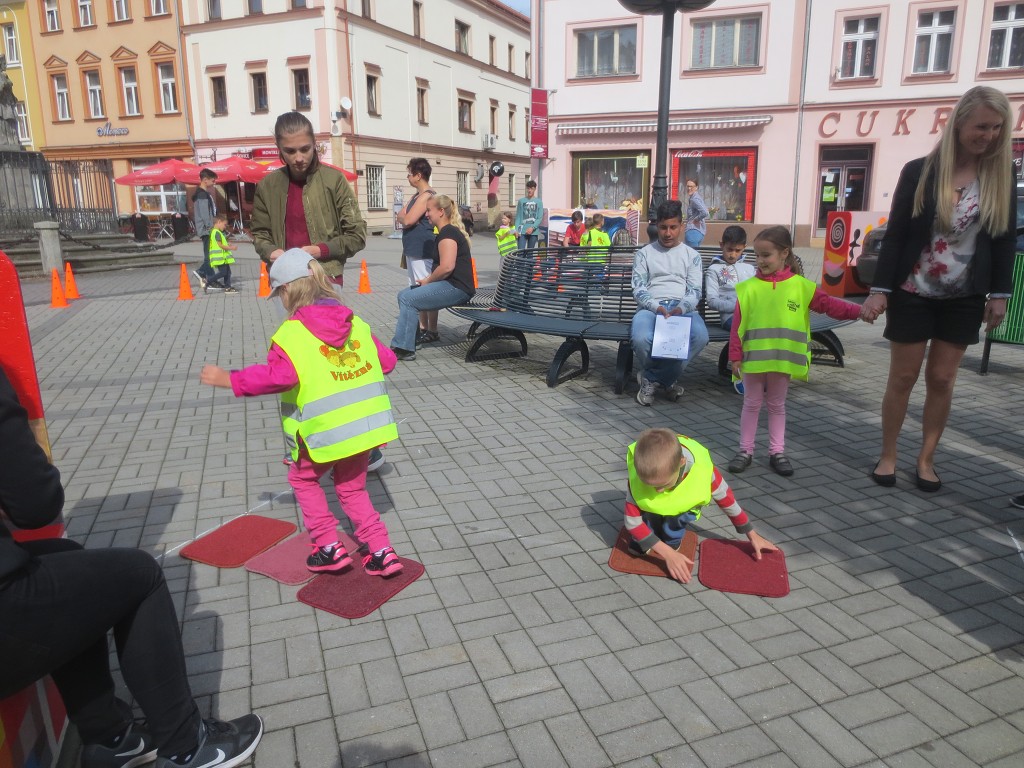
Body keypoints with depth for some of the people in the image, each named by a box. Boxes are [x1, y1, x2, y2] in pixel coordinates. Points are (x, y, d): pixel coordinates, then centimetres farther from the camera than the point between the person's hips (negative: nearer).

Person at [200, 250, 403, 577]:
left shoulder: (291, 333, -11)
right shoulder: (356, 323, 9)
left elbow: (277, 375, -22)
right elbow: (386, 360, 12)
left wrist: (229, 379, -10)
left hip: (327, 430, -6)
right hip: (367, 425, 6)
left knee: (303, 478, 22)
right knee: (352, 488, 22)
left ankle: (329, 547, 19)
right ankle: (382, 552, 14)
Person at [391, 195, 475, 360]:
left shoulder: (448, 233, -13)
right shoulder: (447, 231, 20)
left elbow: (447, 267, -25)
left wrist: (428, 280, -10)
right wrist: (428, 280, 6)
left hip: (457, 288, -11)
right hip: (450, 285, 11)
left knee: (408, 299, -15)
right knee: (403, 295, 9)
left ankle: (404, 348, -9)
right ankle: (405, 343, 10)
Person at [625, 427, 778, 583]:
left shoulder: (700, 468, -37)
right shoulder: (640, 475, -39)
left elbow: (727, 500, -19)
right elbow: (632, 520, -32)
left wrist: (752, 536, -5)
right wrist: (669, 554, -35)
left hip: (682, 503, 0)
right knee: (638, 547, -22)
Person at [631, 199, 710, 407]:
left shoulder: (692, 255, 17)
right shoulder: (644, 253, 15)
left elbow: (695, 291, 6)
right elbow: (638, 289, 4)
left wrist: (681, 308, -18)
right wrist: (657, 307, -16)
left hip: (683, 308, 1)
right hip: (651, 307, -1)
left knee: (700, 336, -35)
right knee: (640, 338, -38)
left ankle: (651, 378, -16)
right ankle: (666, 379, -4)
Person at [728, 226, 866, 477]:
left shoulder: (800, 286, -2)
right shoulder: (748, 287, -4)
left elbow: (829, 304, -3)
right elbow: (737, 324, -4)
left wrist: (859, 311, -17)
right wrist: (735, 356, -6)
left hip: (783, 360, 1)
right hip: (753, 359, -1)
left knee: (777, 406, 14)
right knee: (751, 404, 10)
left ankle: (777, 452, 24)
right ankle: (745, 450, 20)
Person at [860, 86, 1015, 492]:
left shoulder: (1002, 174, 2)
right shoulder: (919, 171, -6)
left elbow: (1005, 238, 5)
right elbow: (895, 234, -6)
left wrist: (1000, 294, 0)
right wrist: (880, 288, -12)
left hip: (964, 298, 2)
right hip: (913, 293, -2)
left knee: (942, 379, 7)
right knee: (902, 377, 3)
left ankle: (926, 459, 19)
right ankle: (887, 456, 15)